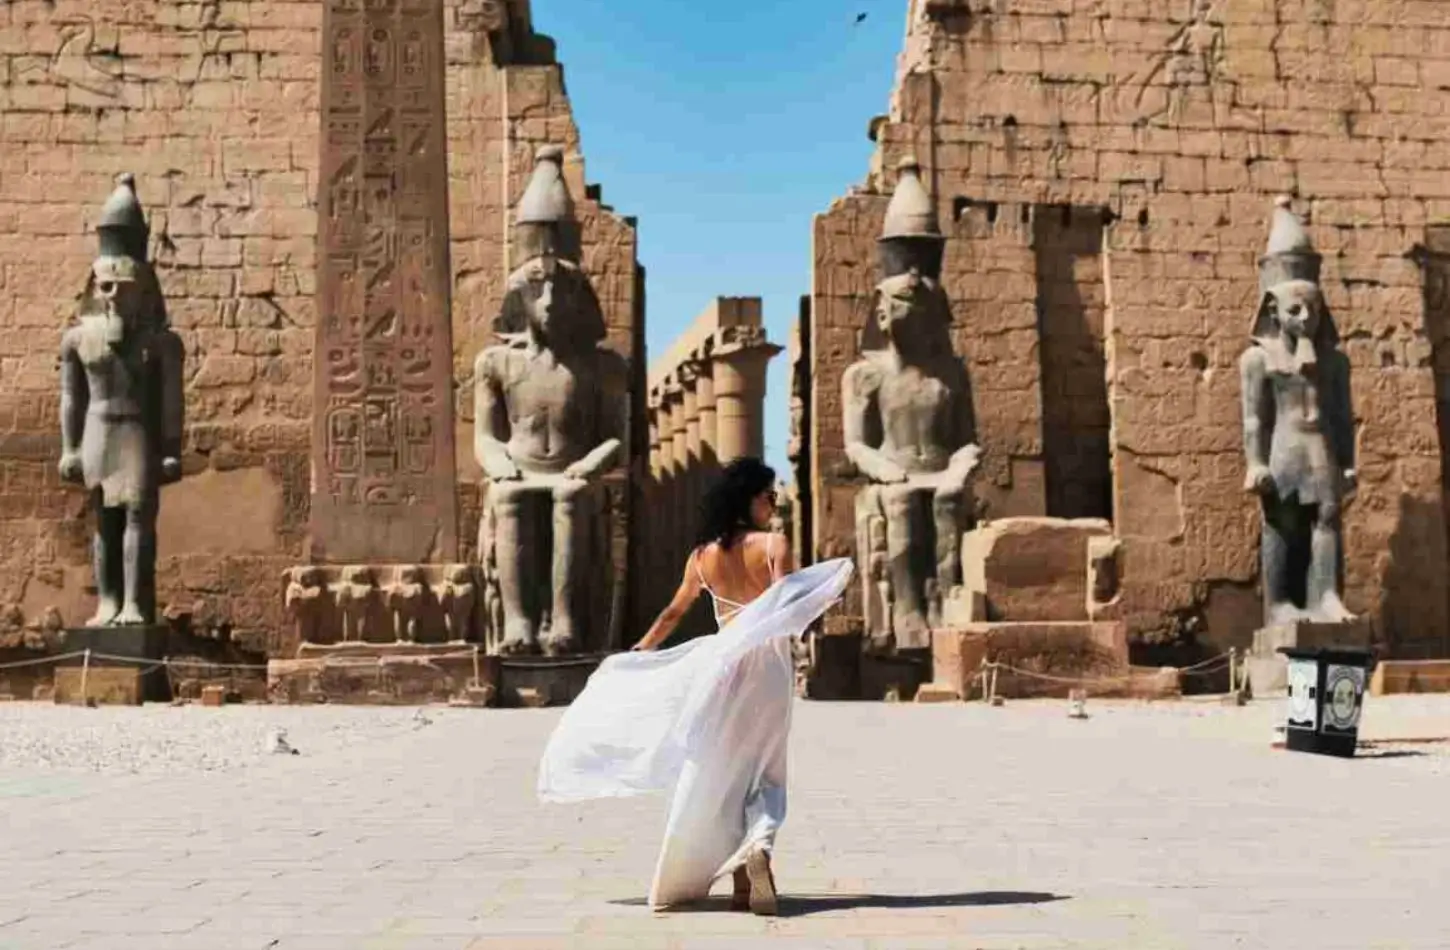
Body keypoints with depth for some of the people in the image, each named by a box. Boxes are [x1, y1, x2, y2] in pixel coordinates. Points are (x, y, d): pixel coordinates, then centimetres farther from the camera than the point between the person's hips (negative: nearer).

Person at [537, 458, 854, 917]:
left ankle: (741, 882, 7)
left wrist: (638, 652, 26)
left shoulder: (701, 556, 8)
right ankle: (759, 843, -22)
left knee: (721, 773, 10)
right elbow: (789, 600, -19)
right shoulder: (773, 544, -5)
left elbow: (672, 614, 16)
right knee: (763, 773, 7)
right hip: (768, 665, -2)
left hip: (721, 664, 3)